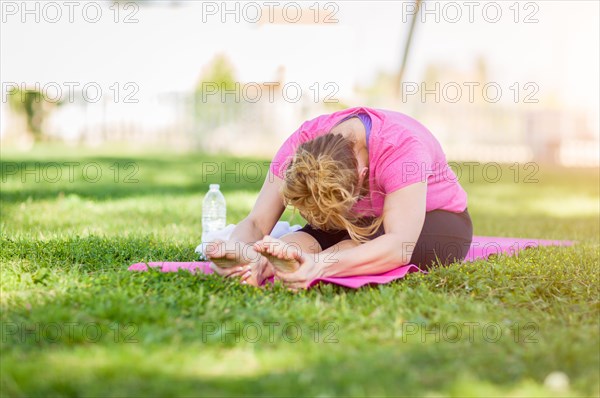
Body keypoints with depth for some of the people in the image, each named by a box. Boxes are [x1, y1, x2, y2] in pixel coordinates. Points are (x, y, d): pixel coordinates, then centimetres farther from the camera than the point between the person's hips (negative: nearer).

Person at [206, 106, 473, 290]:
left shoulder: (401, 147, -37)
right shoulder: (300, 146, -23)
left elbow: (399, 246, -48)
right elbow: (257, 222, -27)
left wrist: (321, 266, -64)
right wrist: (236, 248, -52)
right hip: (362, 224, 4)